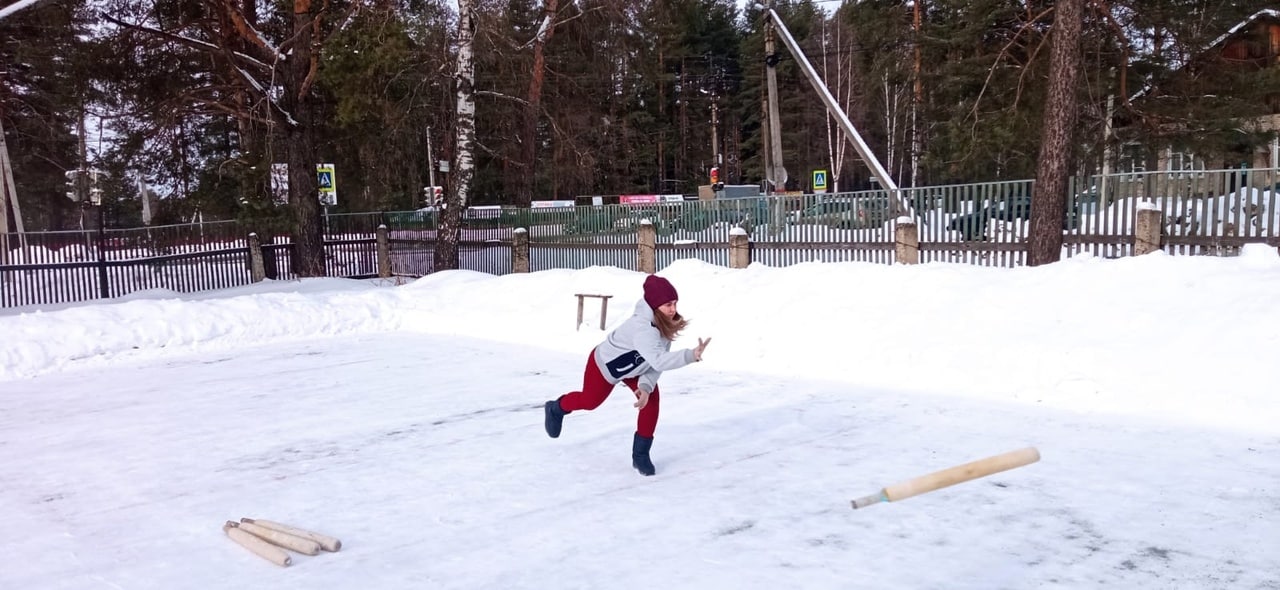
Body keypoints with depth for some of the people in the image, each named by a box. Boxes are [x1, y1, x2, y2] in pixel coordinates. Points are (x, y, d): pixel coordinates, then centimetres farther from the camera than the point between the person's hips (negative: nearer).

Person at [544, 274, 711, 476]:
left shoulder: (666, 325, -21)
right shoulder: (642, 328, -46)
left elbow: (656, 363, -17)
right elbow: (658, 361, -60)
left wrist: (646, 386, -32)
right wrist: (691, 355, -70)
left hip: (632, 366, 6)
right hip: (605, 364, -6)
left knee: (651, 400, -14)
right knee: (589, 401, 18)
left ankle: (640, 454, 1)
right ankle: (556, 408, 53)